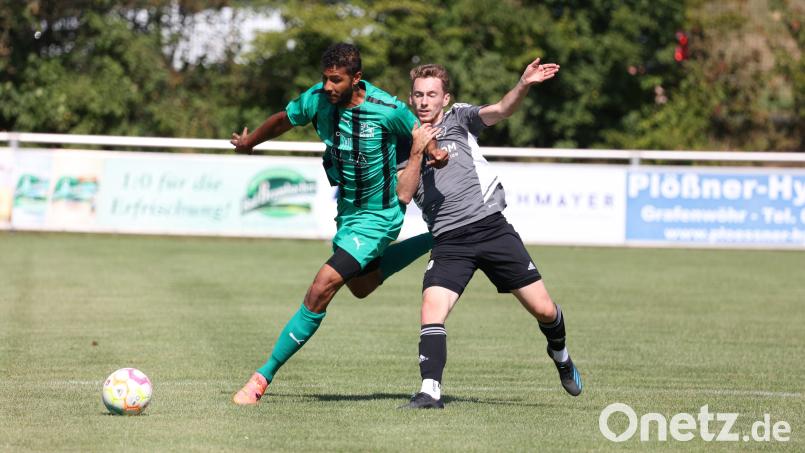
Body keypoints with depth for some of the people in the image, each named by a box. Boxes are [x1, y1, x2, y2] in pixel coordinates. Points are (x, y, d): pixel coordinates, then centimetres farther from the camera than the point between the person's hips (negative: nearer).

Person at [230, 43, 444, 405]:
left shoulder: (388, 110, -25)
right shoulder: (316, 99, -14)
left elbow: (421, 135, -4)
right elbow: (283, 120, 8)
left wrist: (436, 154, -24)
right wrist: (250, 142, 24)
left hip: (376, 217, -7)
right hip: (347, 208, 7)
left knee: (321, 290, -18)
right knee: (361, 286, 28)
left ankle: (265, 375, -11)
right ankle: (437, 241, 43)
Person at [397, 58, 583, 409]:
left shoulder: (459, 119, 7)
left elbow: (500, 110, -9)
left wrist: (523, 85, -29)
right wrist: (417, 151, -13)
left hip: (491, 227, 0)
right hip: (449, 242, 1)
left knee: (543, 310, 1)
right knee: (431, 309, -22)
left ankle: (560, 355, 32)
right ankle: (430, 391, -20)